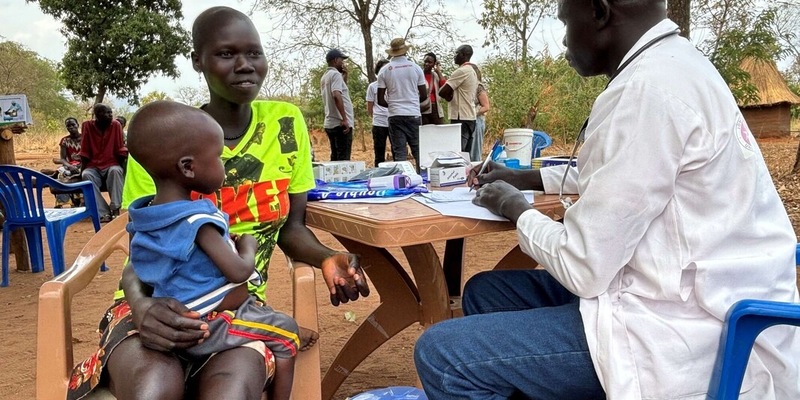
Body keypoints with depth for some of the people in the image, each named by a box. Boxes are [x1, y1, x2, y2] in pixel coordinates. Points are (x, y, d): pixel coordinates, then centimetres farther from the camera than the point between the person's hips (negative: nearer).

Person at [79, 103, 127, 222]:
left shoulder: (116, 125, -4)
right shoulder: (87, 125, -2)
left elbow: (120, 150, -2)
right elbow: (85, 152, 1)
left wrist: (123, 166, -14)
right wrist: (82, 169, -6)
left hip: (111, 165, -1)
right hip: (93, 167, 1)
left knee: (116, 171, -34)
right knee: (86, 175, -31)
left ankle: (115, 209, -30)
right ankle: (104, 212, -33)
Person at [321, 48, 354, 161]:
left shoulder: (325, 77, 18)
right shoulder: (335, 74, -10)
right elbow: (337, 96, -25)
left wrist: (345, 75, 19)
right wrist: (345, 119, -25)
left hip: (330, 123, 9)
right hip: (340, 124, -9)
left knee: (335, 158, 12)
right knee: (343, 159, -9)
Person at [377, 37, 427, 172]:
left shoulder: (384, 71, 0)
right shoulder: (415, 68, 2)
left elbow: (381, 100, 0)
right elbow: (424, 95, 5)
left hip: (395, 116, 0)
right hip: (414, 115, 0)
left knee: (400, 153, 1)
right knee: (418, 150, 6)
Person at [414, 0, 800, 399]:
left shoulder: (646, 88, -22)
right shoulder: (671, 62, 9)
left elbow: (583, 269, -20)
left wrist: (516, 209, -2)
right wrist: (522, 177, 26)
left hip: (686, 332, -10)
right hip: (687, 293, 10)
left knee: (441, 353, -14)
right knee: (486, 292, 17)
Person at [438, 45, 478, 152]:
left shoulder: (461, 71, -12)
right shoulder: (472, 71, 19)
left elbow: (442, 92, -14)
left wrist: (448, 95, 6)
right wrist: (450, 95, 6)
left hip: (461, 118, -10)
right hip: (470, 117, 10)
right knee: (466, 153, 10)